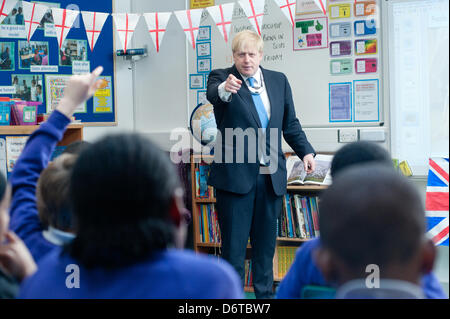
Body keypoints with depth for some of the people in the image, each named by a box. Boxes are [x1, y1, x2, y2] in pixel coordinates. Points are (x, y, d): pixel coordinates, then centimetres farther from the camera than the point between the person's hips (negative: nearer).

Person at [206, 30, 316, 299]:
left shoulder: (279, 81, 11)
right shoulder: (222, 77, -2)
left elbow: (290, 124, 17)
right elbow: (213, 93, -27)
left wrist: (306, 151, 2)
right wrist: (225, 89, -50)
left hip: (271, 175, 4)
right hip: (236, 174, -4)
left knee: (266, 241, 12)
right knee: (234, 244, -1)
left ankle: (265, 293, 25)